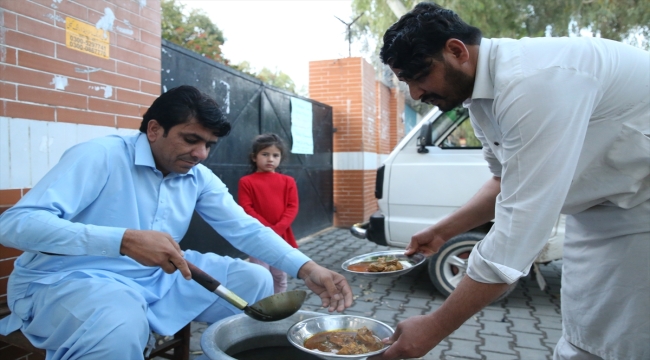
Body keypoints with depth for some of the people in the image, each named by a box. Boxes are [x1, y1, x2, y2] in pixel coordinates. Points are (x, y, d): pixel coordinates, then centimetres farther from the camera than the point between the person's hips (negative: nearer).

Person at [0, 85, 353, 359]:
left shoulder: (200, 178, 0)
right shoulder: (99, 156, -18)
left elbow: (246, 228, -3)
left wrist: (306, 268, -18)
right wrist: (124, 240, -40)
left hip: (156, 277, 6)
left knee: (255, 281, -2)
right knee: (123, 326, -40)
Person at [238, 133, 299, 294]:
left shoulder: (287, 181, 6)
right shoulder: (246, 182, -3)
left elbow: (292, 207, 0)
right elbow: (246, 209, -8)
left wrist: (277, 230, -14)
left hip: (282, 237, 3)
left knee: (280, 277, 14)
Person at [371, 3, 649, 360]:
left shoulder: (533, 82, -31)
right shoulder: (481, 93, -2)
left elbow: (521, 223, -34)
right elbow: (506, 181, 11)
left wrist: (434, 328, -28)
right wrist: (442, 231, 2)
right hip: (599, 207, 8)